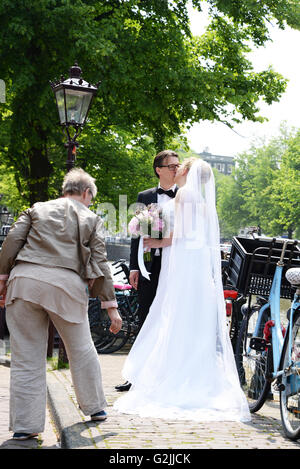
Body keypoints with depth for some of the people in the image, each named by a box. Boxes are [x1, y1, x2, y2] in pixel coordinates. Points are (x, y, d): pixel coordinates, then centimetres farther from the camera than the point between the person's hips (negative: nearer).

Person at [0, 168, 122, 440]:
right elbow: (99, 264, 9)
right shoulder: (91, 219, 14)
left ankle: (24, 425, 7)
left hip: (24, 281, 1)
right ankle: (95, 407, 34)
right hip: (66, 285, -1)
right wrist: (111, 307, 10)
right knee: (81, 349, 19)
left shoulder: (37, 209, 18)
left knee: (26, 356, 6)